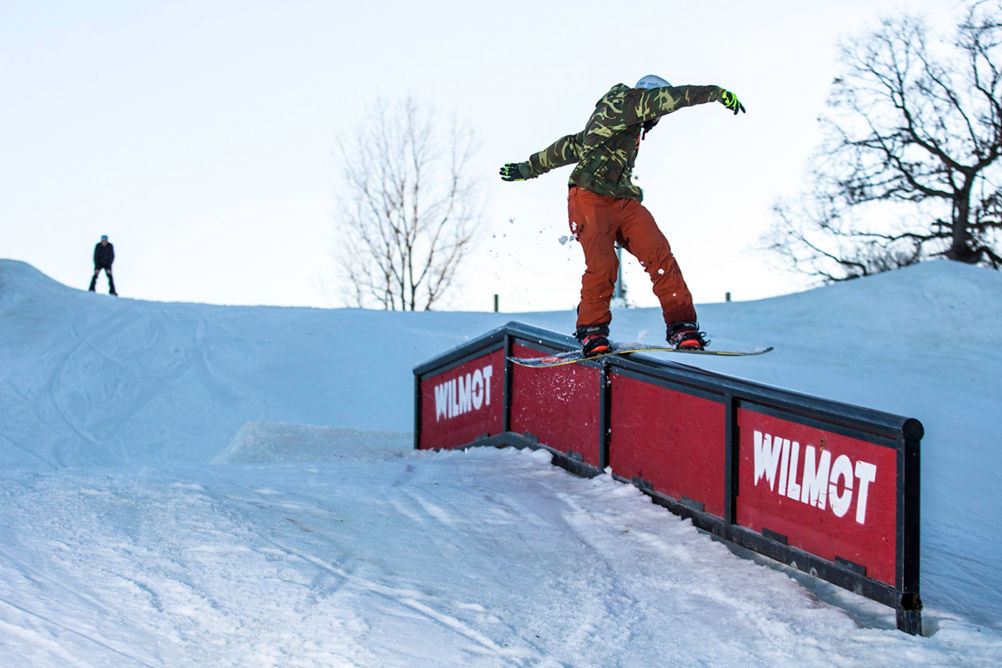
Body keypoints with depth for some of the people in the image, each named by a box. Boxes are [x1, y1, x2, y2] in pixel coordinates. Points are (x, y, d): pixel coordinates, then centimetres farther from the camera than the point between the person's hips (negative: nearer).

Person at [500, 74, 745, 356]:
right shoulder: (622, 102, 0)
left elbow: (571, 146, 31)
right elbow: (668, 97, -13)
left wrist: (529, 167, 35)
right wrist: (717, 93, -11)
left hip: (624, 202, 9)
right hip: (591, 200, -9)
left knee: (659, 254, -11)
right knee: (602, 264, -24)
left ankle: (682, 326, -13)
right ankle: (591, 330, -5)